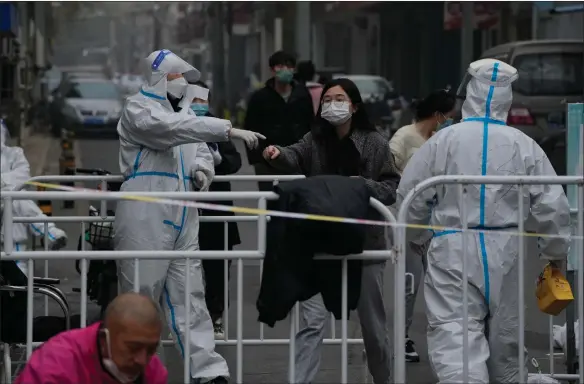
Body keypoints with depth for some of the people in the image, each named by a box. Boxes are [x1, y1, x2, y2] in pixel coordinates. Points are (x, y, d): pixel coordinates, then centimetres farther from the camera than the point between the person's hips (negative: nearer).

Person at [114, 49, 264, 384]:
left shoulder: (185, 110, 20)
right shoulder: (139, 109, -5)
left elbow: (201, 150, 30)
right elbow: (174, 129, -23)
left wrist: (202, 170, 4)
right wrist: (230, 130, -29)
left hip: (182, 217, 7)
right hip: (146, 217, -7)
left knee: (190, 295, 2)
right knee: (141, 295, -3)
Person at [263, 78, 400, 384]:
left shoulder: (374, 143, -1)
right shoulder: (315, 140, 1)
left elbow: (393, 187, -1)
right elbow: (295, 157, -19)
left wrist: (366, 186, -19)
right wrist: (277, 154, -41)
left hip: (364, 242, 0)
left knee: (372, 321, 14)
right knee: (312, 321, -8)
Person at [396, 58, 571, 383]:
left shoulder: (443, 141, -4)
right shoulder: (523, 146, 0)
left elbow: (410, 198, 0)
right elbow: (552, 207, 0)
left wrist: (409, 237, 20)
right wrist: (556, 252, 15)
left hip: (453, 250, -2)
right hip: (505, 251, 3)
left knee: (454, 335, -10)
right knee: (505, 337, 18)